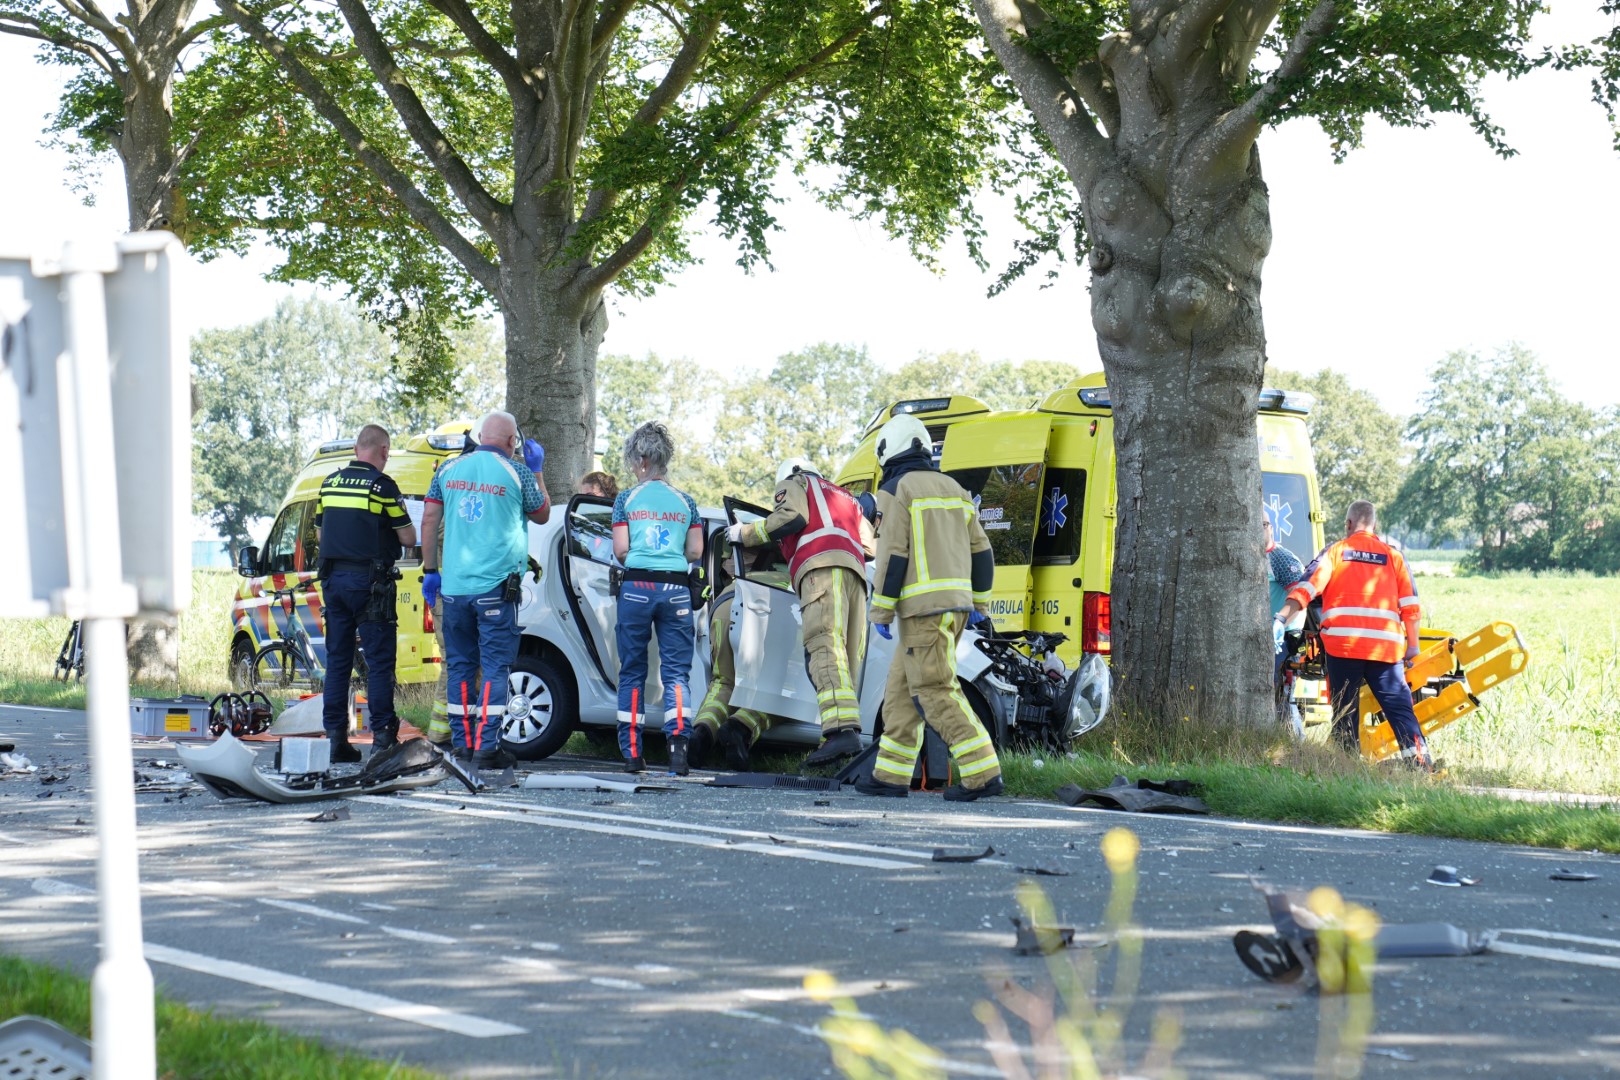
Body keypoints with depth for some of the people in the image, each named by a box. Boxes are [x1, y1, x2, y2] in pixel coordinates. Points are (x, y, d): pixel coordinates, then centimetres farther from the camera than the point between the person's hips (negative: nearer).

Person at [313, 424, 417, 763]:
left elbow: (320, 534, 19)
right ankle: (382, 735, -6)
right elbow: (408, 538, -7)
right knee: (379, 660, -2)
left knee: (337, 660, 9)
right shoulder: (382, 484, -9)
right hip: (369, 581, -6)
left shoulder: (330, 483, 10)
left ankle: (335, 737, 8)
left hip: (333, 578, 6)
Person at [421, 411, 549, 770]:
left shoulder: (449, 469, 9)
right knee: (495, 667, -2)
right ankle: (486, 747, -8)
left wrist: (430, 570, 14)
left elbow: (429, 520, 9)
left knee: (460, 666, 12)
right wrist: (536, 471, 21)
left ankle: (462, 744, 14)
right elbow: (542, 515, 11)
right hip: (496, 587, -4)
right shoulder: (517, 472, -2)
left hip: (454, 585, 4)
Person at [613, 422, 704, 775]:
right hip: (676, 588, 1)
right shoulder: (685, 501, 10)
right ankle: (678, 745, -17)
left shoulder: (626, 499, 3)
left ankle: (631, 752, 6)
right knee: (676, 670, 1)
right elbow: (695, 552, 7)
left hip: (637, 587, -1)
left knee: (632, 671, 8)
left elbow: (620, 550, -2)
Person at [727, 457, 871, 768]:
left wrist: (745, 533, 10)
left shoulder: (794, 483, 22)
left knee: (824, 647, -22)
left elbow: (793, 516, 1)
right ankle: (846, 731, -11)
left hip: (823, 567, -8)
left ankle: (842, 729, -40)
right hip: (855, 572, 8)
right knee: (847, 658, 2)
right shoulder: (844, 497, 40)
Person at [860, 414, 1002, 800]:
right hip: (955, 604, 8)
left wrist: (882, 611, -9)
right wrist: (978, 604, 21)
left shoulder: (896, 491, -6)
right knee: (902, 689, 14)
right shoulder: (953, 489, 17)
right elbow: (981, 551, 16)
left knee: (935, 692, -9)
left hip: (922, 606, -8)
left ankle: (983, 773, -17)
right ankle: (891, 775, 15)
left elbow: (893, 556, -13)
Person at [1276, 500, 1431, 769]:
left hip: (1341, 645, -1)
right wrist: (1412, 647, 13)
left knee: (1345, 710, 7)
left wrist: (1282, 618, -10)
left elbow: (1307, 587, -5)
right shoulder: (1394, 557, 13)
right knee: (1399, 707, 0)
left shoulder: (1335, 552, 8)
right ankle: (1419, 761, -11)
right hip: (1386, 647, 1)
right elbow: (1410, 607, 9)